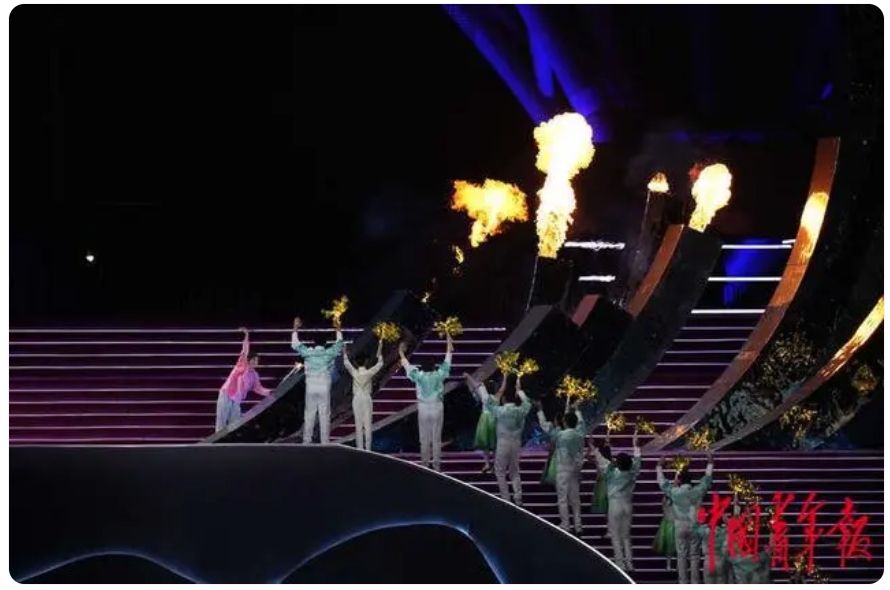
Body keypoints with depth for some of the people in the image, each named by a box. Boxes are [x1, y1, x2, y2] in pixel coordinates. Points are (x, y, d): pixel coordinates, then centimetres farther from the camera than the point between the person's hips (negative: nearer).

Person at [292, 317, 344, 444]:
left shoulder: (308, 352, -2)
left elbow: (295, 344, 12)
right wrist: (338, 328, 23)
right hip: (324, 389, -1)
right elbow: (339, 344, 13)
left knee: (309, 415, 7)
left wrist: (295, 328, 19)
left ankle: (306, 441, 6)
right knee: (324, 416, 2)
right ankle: (325, 442, 1)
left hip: (311, 388, 1)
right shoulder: (329, 353, -4)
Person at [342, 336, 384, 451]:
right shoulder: (369, 373, -8)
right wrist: (380, 350, 1)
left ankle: (359, 448, 2)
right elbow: (380, 364, -1)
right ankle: (367, 448, -1)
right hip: (367, 399, -1)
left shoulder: (354, 373, -7)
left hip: (357, 399, 1)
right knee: (367, 424, 0)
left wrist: (344, 352, 12)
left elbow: (346, 363, 5)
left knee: (358, 424, 3)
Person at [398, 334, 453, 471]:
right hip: (437, 408, 0)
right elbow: (447, 363, 5)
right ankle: (436, 464, 6)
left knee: (424, 438, 7)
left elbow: (408, 366, 4)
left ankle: (425, 464, 10)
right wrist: (449, 347, 17)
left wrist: (401, 353, 17)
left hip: (423, 408, 0)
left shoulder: (419, 376, -10)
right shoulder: (439, 375, -8)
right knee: (436, 438, 4)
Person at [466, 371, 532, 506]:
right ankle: (518, 498, 9)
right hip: (516, 443, 4)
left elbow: (486, 400, -9)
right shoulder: (521, 411, -5)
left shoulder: (500, 411, -17)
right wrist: (519, 389, 30)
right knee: (515, 471, 16)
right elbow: (527, 403, 17)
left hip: (503, 443, -4)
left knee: (500, 472, 10)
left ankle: (506, 499, 7)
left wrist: (480, 386, 5)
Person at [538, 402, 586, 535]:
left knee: (563, 499, 2)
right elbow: (580, 422, 19)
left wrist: (540, 410, 5)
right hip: (576, 469, 5)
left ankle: (565, 526, 4)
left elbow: (545, 425, -7)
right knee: (575, 498, 13)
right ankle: (578, 527, 16)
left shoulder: (560, 435, -16)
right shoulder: (579, 433, -3)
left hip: (563, 470, -5)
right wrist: (576, 410, 36)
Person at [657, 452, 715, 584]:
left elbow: (662, 482, 5)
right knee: (695, 555, 6)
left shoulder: (674, 492, -9)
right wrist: (710, 463, 23)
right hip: (695, 526, 1)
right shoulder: (698, 491, -6)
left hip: (680, 527, -1)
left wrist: (660, 466, 19)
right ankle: (695, 582, 6)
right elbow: (707, 479, 9)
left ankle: (683, 582, 6)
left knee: (681, 555, 6)